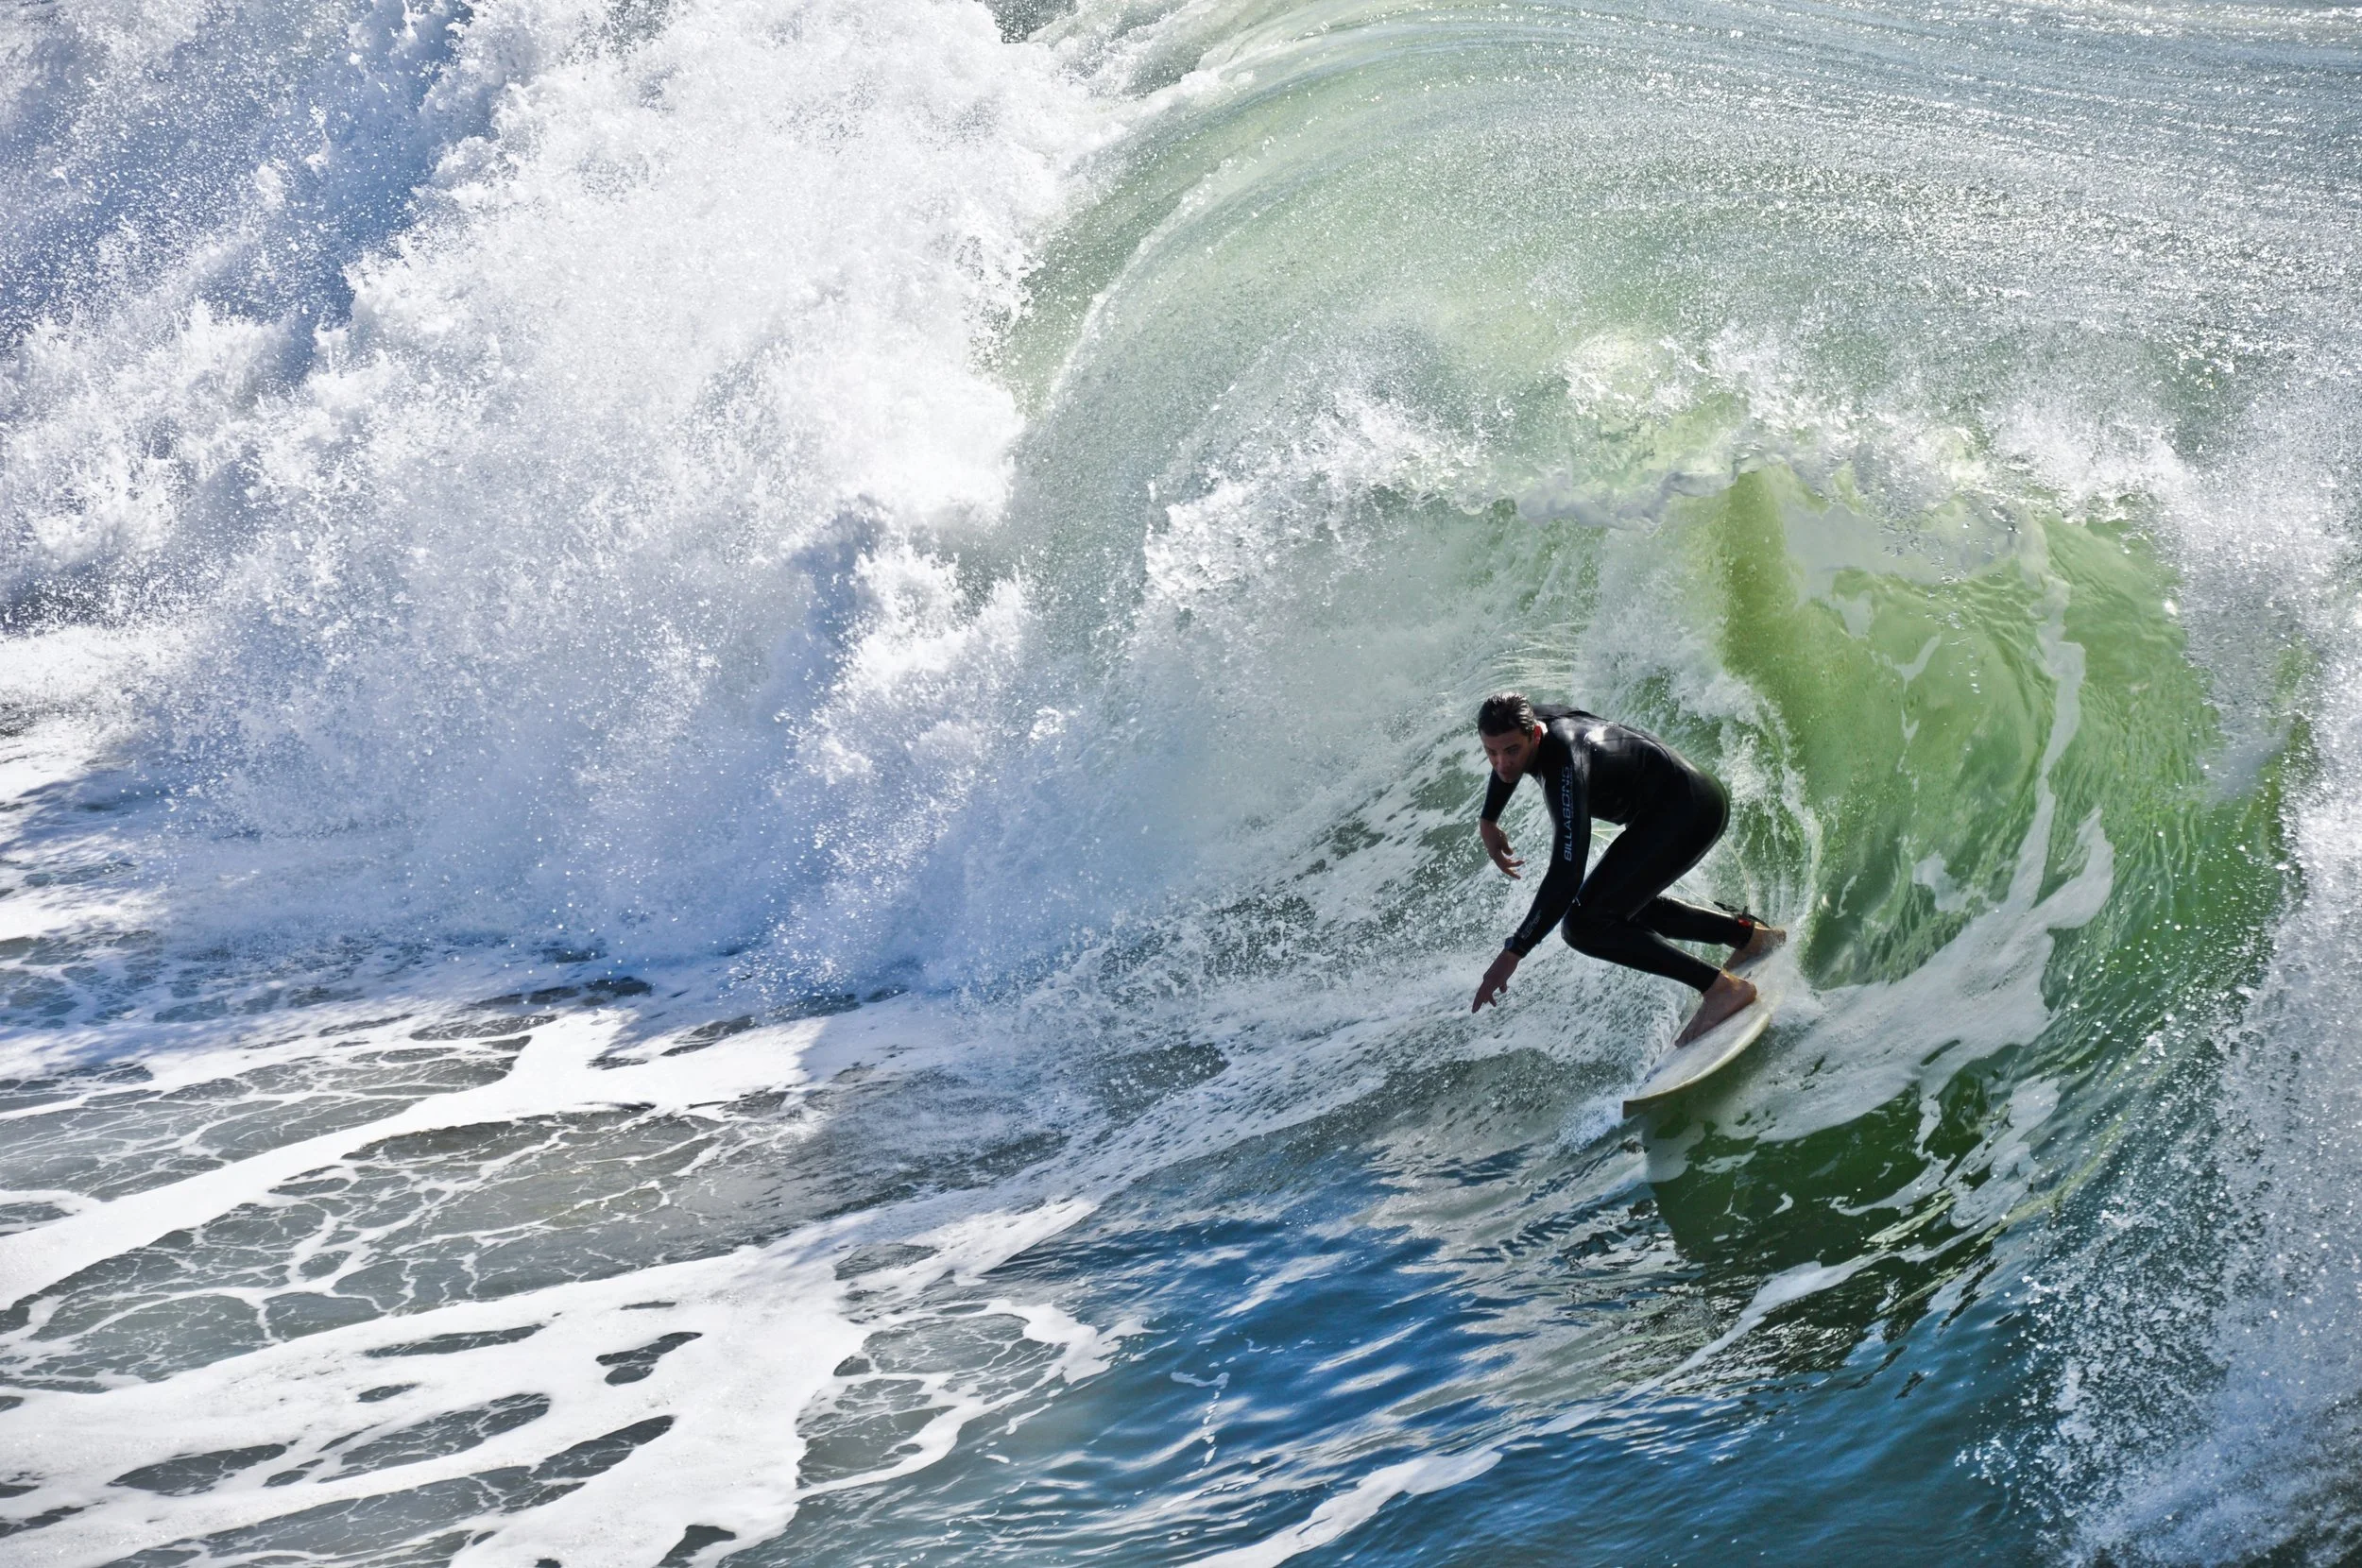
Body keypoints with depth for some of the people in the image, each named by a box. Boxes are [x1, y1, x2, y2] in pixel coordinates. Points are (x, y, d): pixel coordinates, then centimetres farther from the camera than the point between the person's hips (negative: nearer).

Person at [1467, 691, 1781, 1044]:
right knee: (1626, 904, 29)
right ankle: (1751, 935, 34)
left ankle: (1721, 987, -15)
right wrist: (1488, 820, 21)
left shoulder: (1565, 766, -33)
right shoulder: (1525, 721, -8)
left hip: (1687, 811, -10)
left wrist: (1513, 953, -42)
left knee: (1584, 924, -17)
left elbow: (1566, 875, -40)